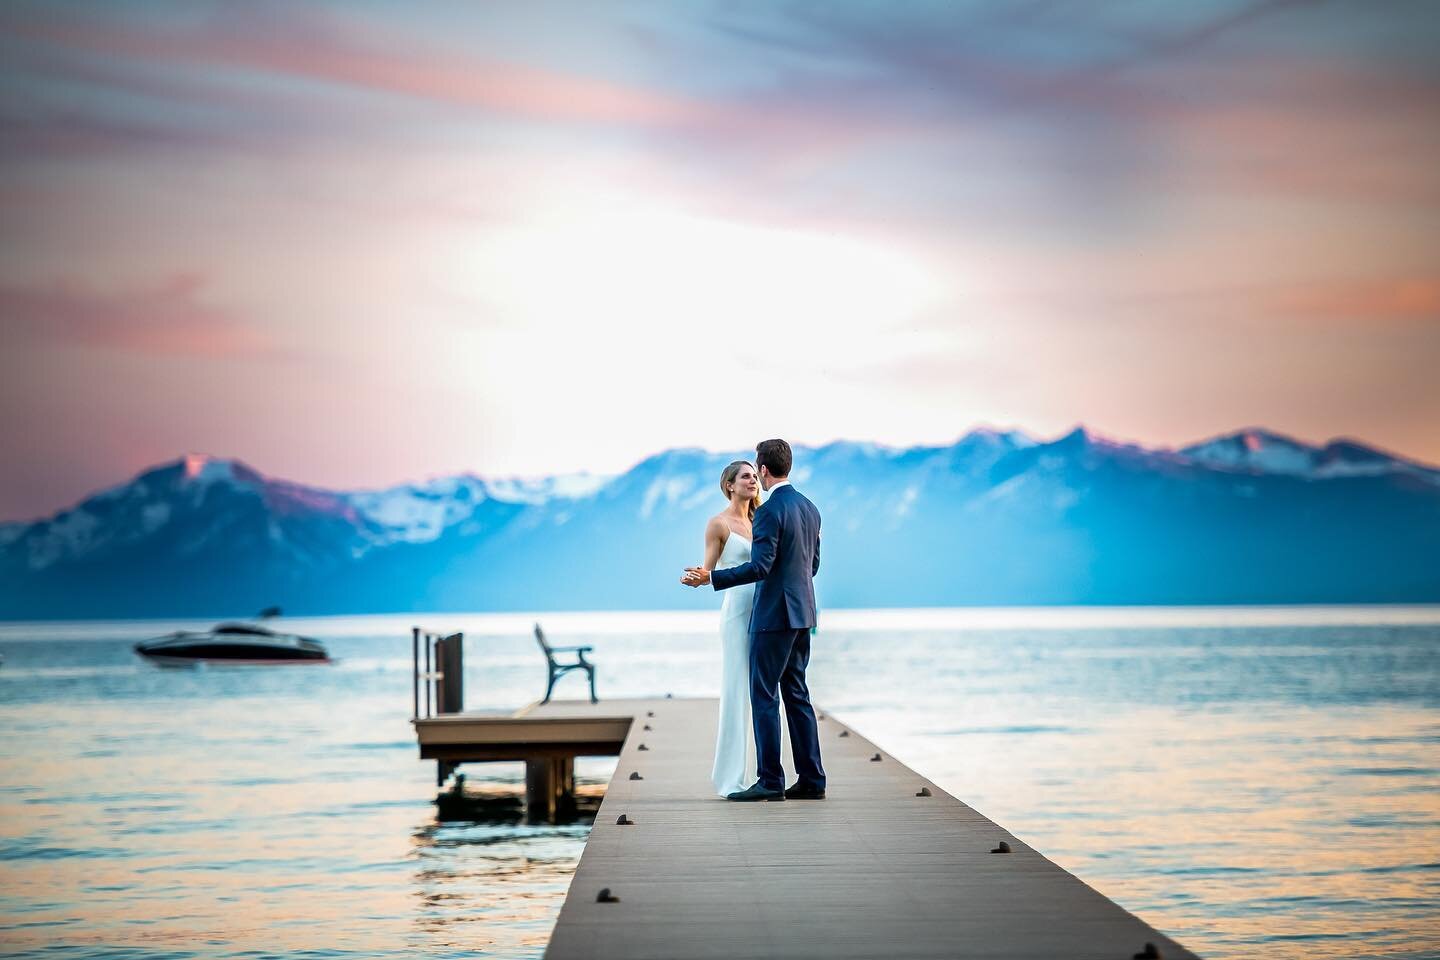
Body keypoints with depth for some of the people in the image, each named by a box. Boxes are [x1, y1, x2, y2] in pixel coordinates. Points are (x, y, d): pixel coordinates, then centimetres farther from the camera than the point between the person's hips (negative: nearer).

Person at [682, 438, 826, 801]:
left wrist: (710, 577, -19)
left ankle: (770, 781, -3)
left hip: (774, 615, -9)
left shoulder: (769, 511, -16)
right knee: (796, 693, 12)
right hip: (802, 612, 9)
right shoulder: (810, 508, 11)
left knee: (764, 696, -3)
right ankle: (811, 779, 12)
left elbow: (760, 566, -22)